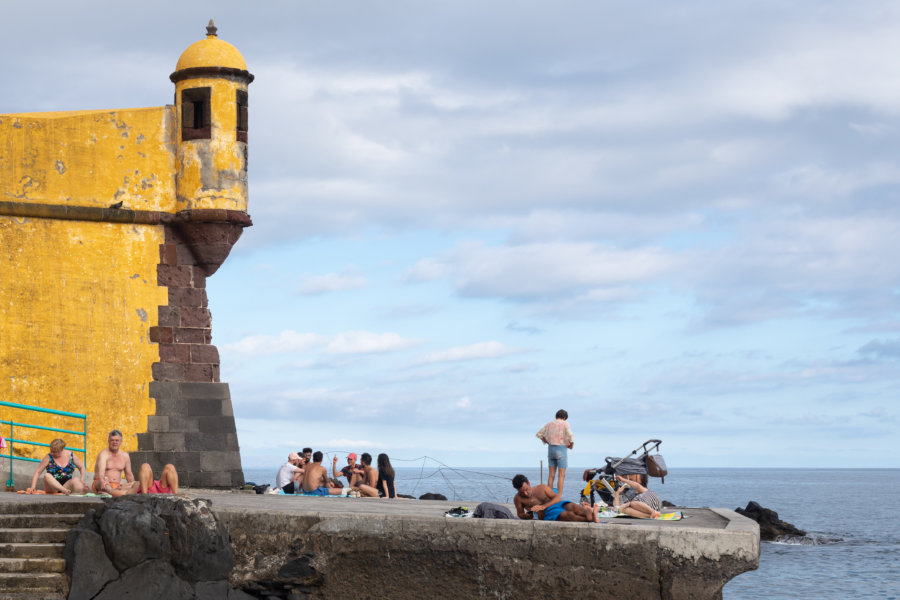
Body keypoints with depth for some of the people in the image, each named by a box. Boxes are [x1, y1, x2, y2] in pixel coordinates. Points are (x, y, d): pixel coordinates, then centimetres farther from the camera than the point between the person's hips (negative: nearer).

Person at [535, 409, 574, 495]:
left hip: (551, 449, 5)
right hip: (561, 449, -5)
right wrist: (571, 444, 1)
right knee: (561, 476, -3)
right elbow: (570, 436, -18)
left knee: (551, 475, 8)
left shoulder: (549, 424, 10)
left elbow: (538, 434, 13)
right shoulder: (565, 424, -5)